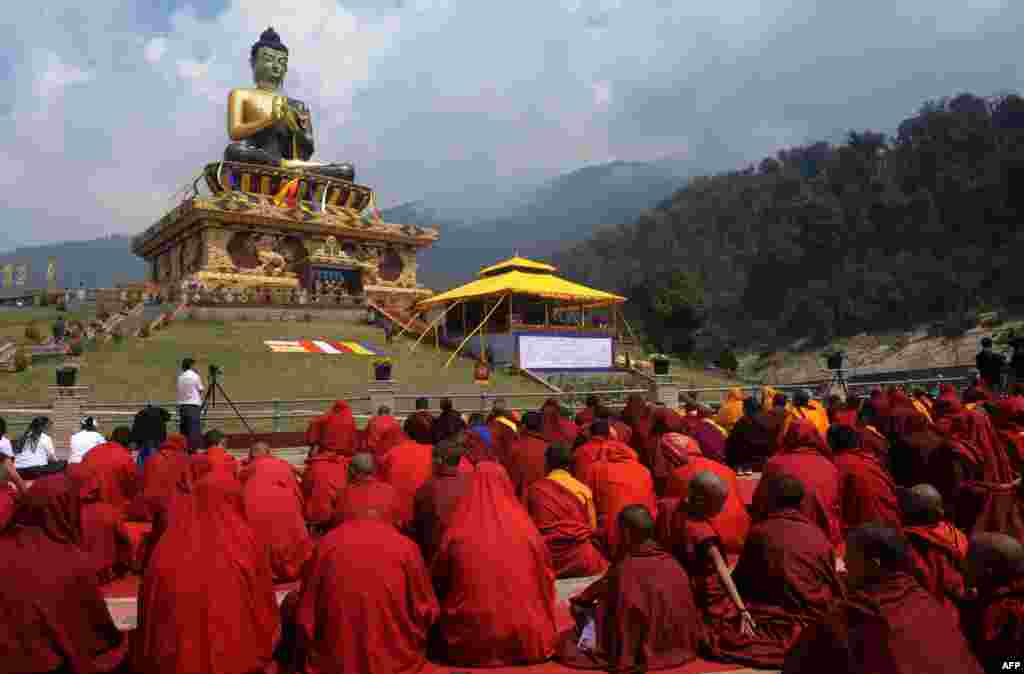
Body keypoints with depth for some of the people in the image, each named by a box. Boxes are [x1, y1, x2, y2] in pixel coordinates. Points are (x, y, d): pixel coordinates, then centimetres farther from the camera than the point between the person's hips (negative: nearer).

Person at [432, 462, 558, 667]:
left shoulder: (457, 533, -8)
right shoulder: (526, 529, -5)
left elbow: (438, 583, 6)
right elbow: (546, 579, 8)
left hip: (469, 644, -1)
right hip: (525, 642, 1)